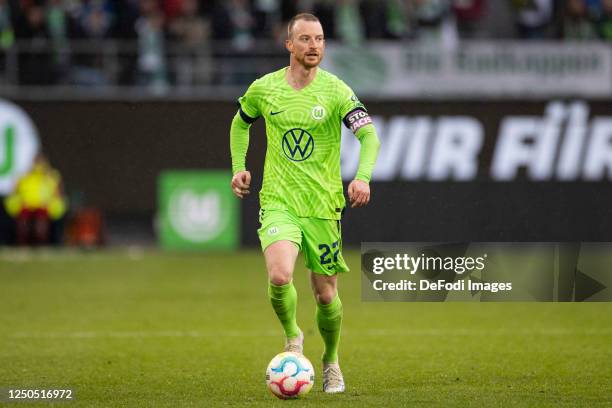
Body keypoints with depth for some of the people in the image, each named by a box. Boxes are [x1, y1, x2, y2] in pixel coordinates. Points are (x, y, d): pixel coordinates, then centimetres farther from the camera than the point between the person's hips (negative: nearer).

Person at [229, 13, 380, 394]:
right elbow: (240, 122, 23)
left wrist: (363, 176, -32)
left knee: (326, 295, 7)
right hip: (278, 203, 0)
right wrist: (239, 167, 11)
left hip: (323, 205, 0)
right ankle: (292, 335, 5)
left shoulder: (335, 91, -6)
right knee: (280, 277, -25)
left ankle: (331, 362, 34)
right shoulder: (264, 88, 2)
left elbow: (369, 134, -14)